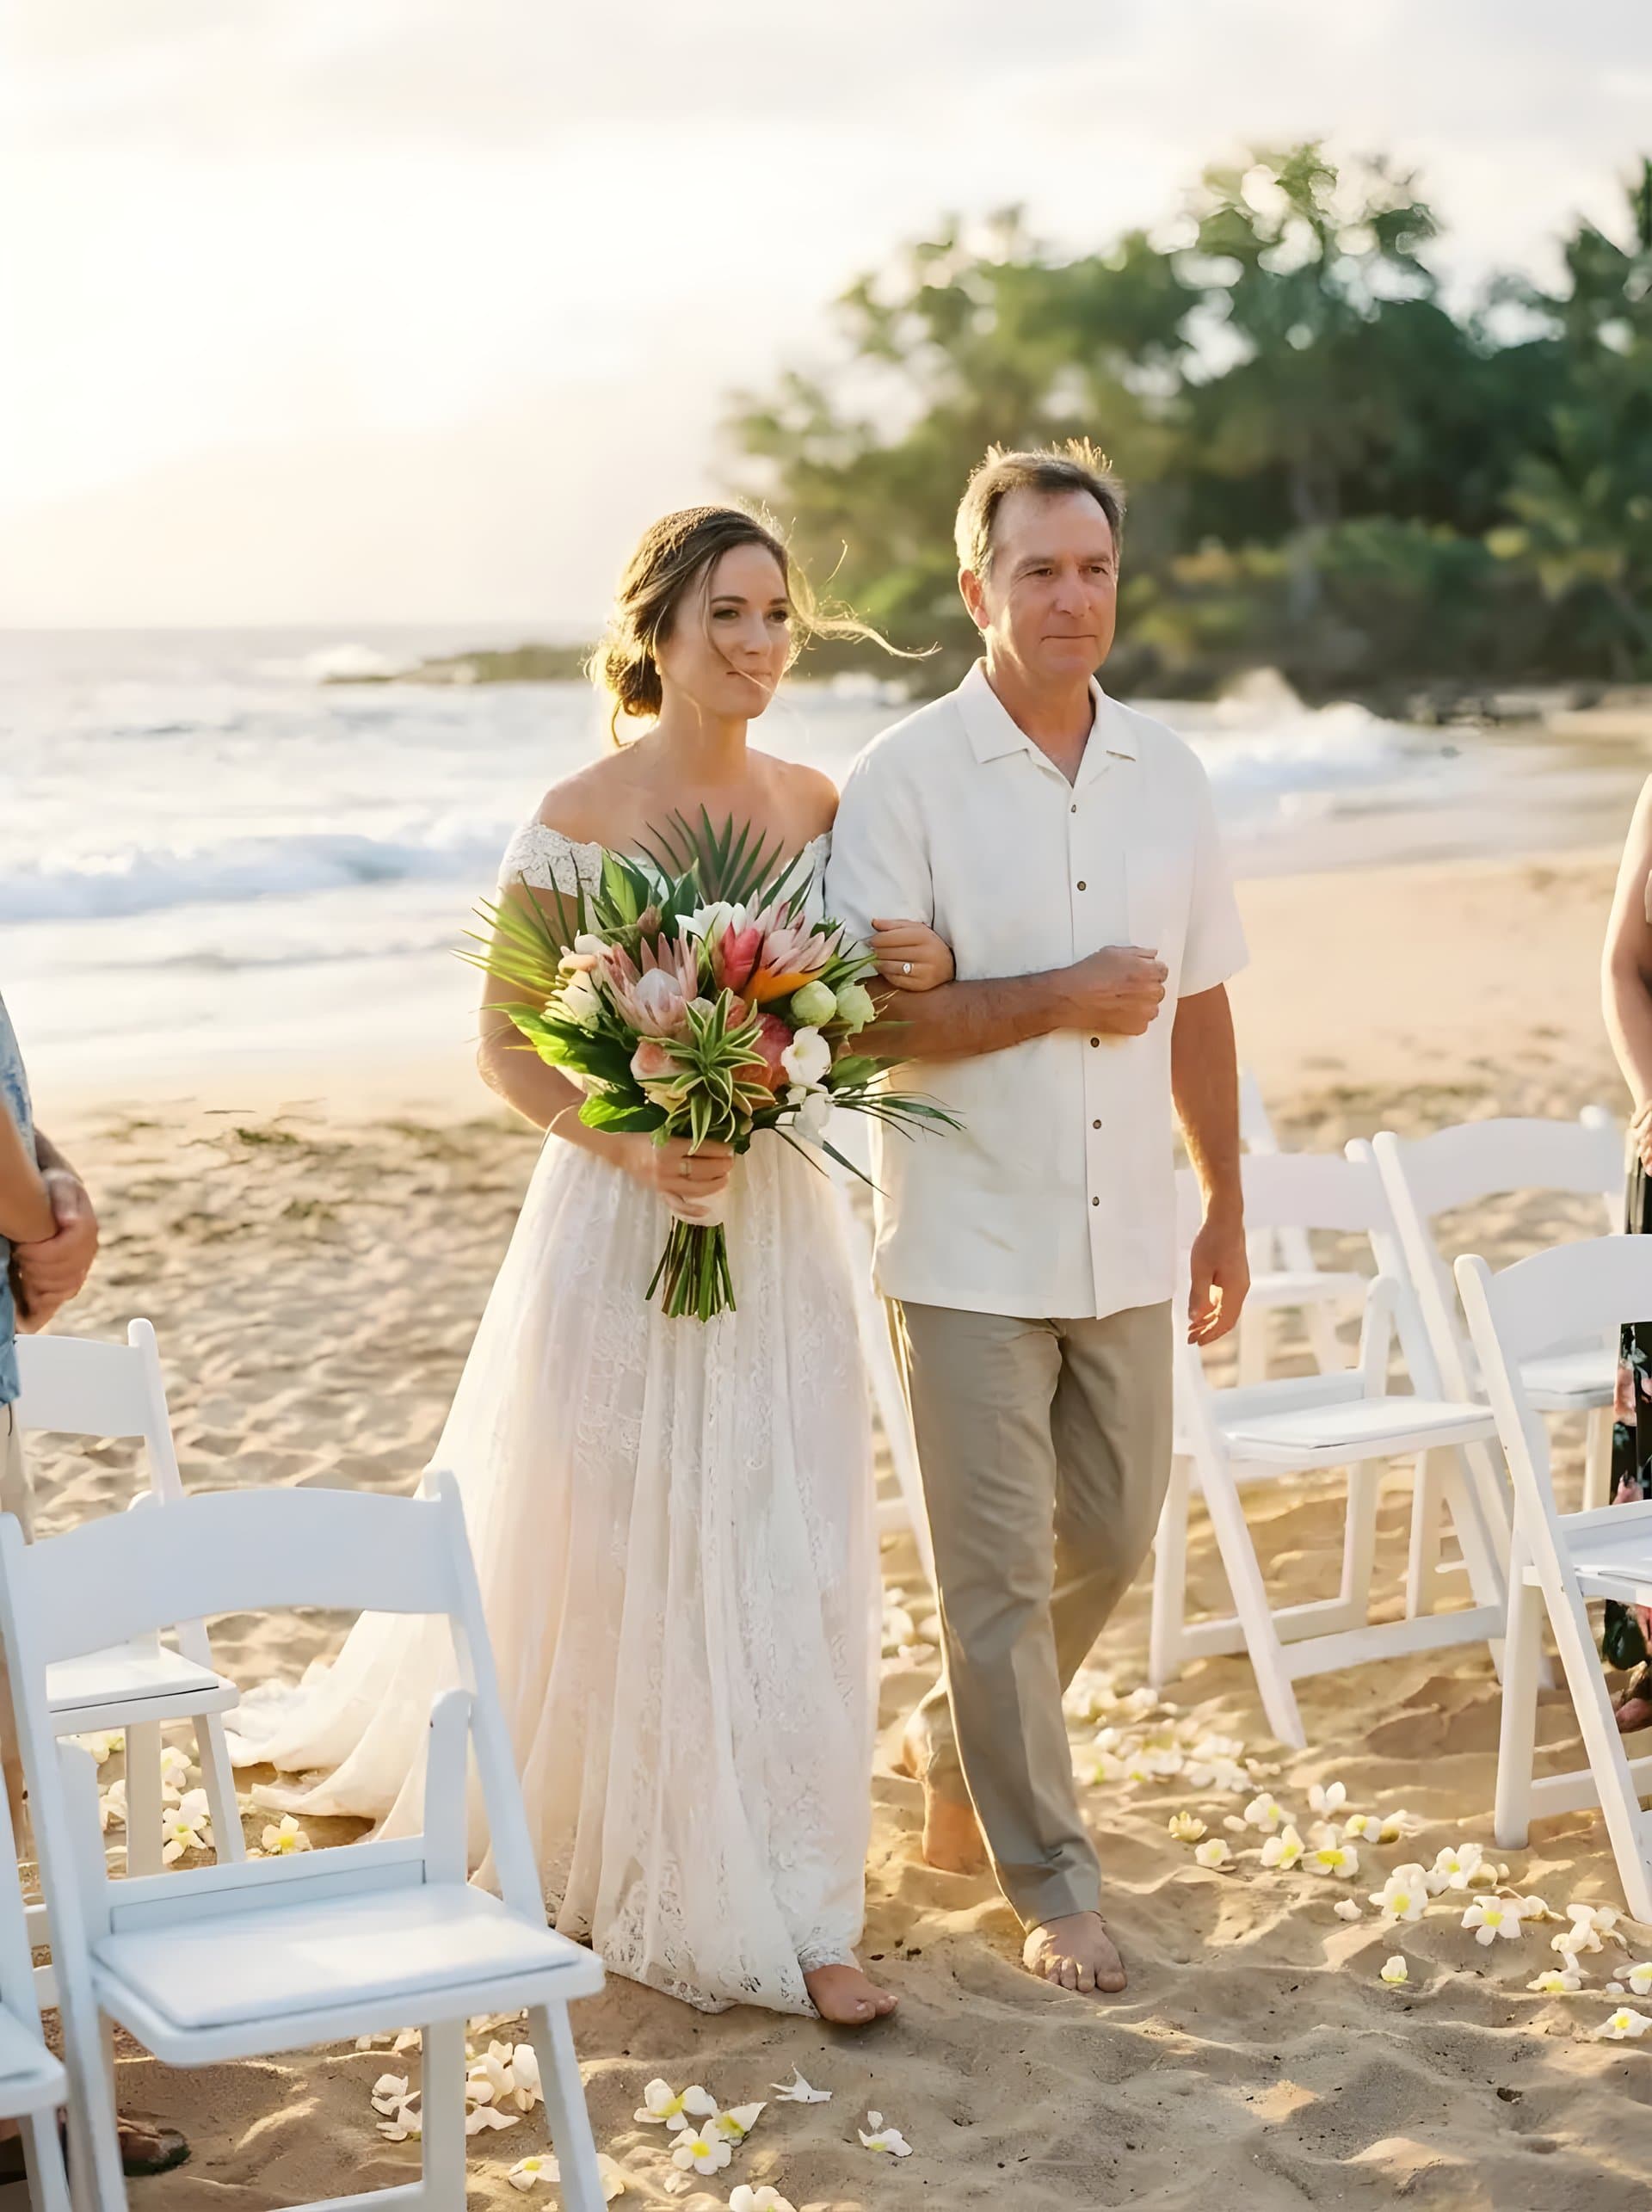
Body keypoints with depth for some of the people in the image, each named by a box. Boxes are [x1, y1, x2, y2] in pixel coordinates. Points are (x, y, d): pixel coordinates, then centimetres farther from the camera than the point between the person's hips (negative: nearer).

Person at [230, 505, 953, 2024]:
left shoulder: (817, 806, 5)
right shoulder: (580, 821, -10)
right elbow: (507, 1048, -7)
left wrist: (929, 967, -8)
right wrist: (634, 1146, -22)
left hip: (780, 1221, 4)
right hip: (623, 1225, -4)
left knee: (785, 1559, 5)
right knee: (613, 1557, 6)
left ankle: (782, 1906, 16)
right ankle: (612, 1860, 28)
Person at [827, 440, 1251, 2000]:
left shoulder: (1164, 772, 8)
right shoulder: (905, 780, -8)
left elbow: (1197, 1005, 13)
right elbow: (867, 1014, -14)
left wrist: (1225, 1209, 14)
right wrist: (1060, 999, -17)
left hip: (1125, 1243, 5)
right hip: (971, 1246, -5)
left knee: (1109, 1540, 14)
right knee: (997, 1569, 1)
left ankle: (954, 1745, 39)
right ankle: (1052, 1884, 14)